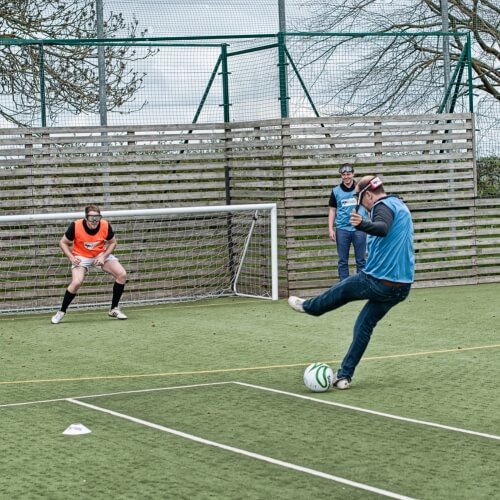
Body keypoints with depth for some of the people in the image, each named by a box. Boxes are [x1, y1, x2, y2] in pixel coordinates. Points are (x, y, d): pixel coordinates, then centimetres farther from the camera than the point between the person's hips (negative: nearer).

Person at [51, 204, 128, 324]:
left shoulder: (106, 226, -19)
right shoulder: (76, 226, -24)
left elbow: (112, 242, 0)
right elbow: (63, 242, -9)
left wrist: (104, 256, -15)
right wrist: (71, 257, -22)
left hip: (101, 255, 3)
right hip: (81, 257, -3)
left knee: (122, 274, -13)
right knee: (76, 282, -27)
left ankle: (114, 309, 3)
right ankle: (61, 312, -5)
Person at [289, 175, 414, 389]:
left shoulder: (383, 206, -12)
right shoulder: (402, 207, 17)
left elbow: (383, 228, -36)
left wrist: (363, 224, -54)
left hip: (378, 281, -8)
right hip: (402, 287, 8)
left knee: (342, 290, 19)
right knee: (364, 325, 13)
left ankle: (307, 306, 44)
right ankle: (344, 376, 12)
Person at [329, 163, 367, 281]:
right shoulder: (336, 191, 6)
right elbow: (332, 210, 10)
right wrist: (330, 229, 3)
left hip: (359, 229, -1)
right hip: (342, 229, 1)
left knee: (361, 260, 3)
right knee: (343, 261, 4)